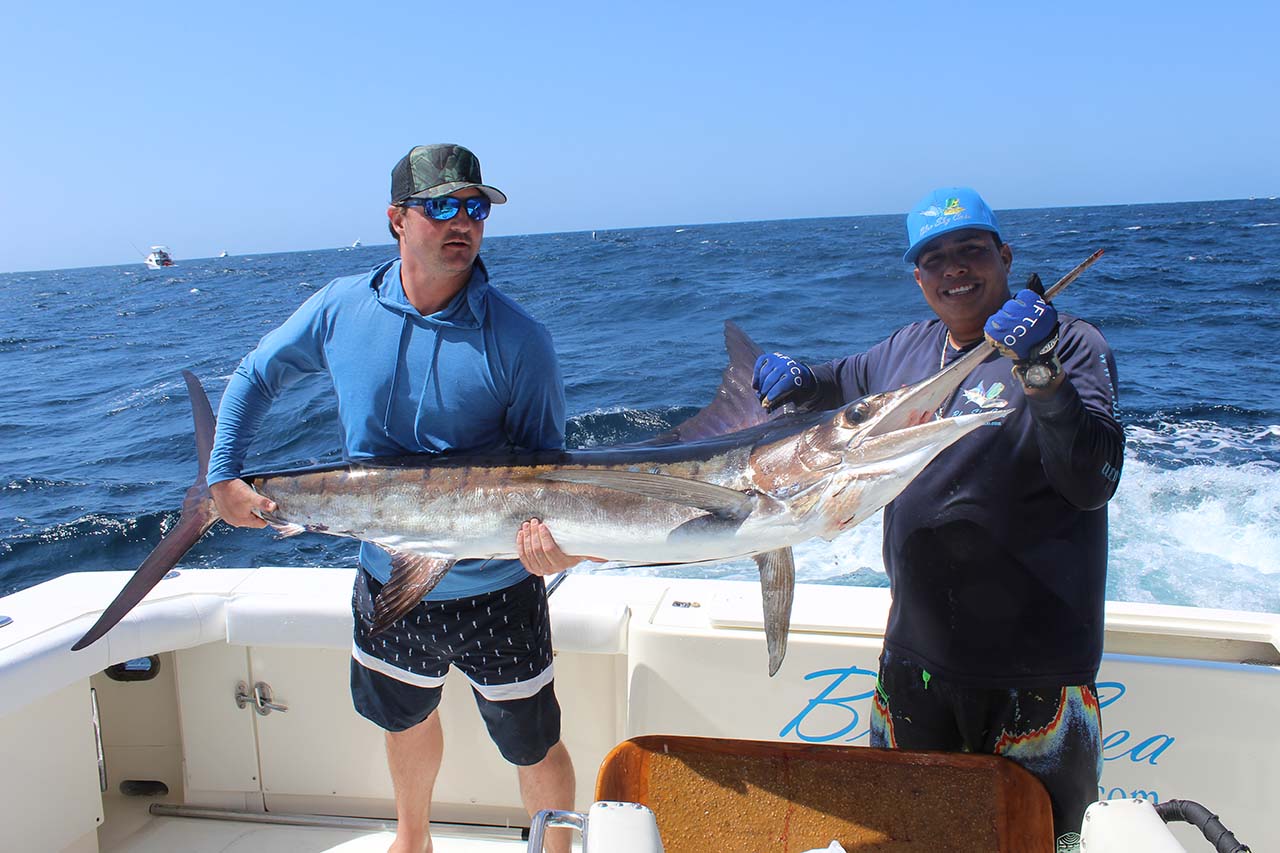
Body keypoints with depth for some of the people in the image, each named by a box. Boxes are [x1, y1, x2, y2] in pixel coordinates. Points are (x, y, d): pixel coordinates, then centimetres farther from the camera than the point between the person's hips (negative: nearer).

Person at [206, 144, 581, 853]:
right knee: (407, 717, 28)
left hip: (495, 592, -4)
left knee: (534, 746, 8)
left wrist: (554, 541, -32)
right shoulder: (342, 308, -6)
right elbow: (256, 376, 10)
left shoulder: (517, 338, -16)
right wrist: (223, 476, 3)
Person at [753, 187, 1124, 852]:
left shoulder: (1071, 345, -9)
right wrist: (791, 379, 3)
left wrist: (1041, 374, -33)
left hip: (1031, 666, -5)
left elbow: (1092, 484, -21)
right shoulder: (905, 350, 7)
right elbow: (831, 384, 25)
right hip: (915, 651, 5)